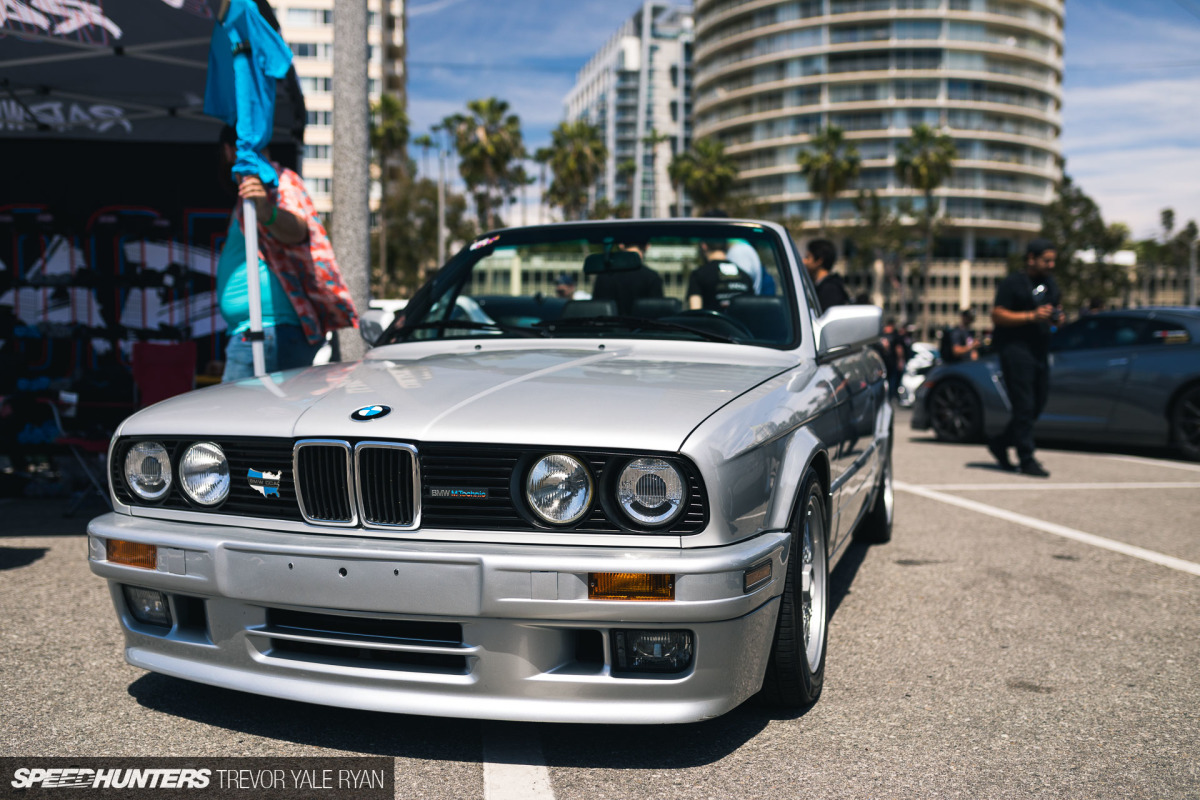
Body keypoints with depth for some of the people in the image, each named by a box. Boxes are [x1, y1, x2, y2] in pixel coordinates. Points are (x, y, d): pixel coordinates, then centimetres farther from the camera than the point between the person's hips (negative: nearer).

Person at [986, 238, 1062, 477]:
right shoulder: (1013, 283, -7)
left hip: (1040, 350, 8)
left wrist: (1057, 316, 4)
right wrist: (1032, 316, -22)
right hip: (1015, 348, -8)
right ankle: (1026, 460, -5)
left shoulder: (1050, 283, 16)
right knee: (1024, 406, -9)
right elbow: (997, 314, -14)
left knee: (1038, 405, 10)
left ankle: (999, 443, 26)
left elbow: (1057, 305, 29)